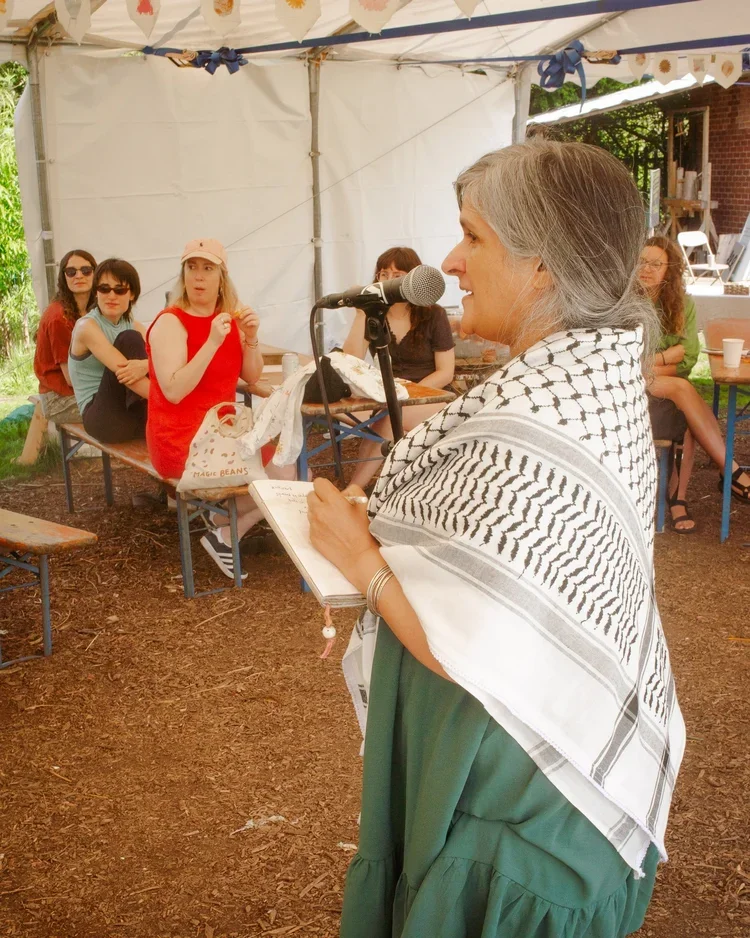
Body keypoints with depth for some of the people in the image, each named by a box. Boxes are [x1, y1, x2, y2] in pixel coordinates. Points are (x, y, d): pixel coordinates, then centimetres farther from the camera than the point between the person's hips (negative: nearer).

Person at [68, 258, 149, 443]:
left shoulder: (134, 326, 11)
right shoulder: (87, 326, -9)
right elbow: (121, 369, -23)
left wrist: (145, 366, -32)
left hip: (136, 411, 4)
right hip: (102, 417, -4)